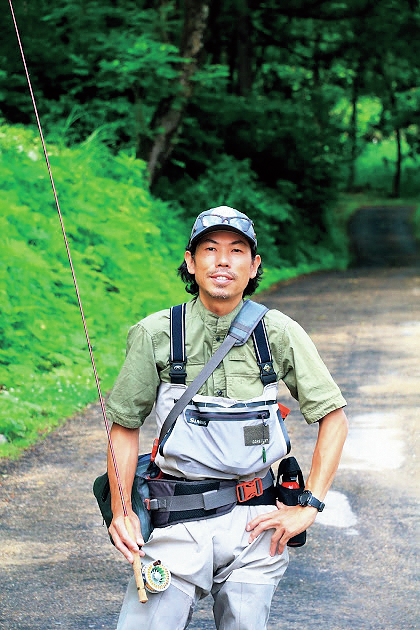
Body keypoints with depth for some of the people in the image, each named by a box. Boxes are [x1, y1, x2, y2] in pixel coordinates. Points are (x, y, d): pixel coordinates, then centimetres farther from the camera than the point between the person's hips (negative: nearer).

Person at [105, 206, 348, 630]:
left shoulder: (279, 333, -1)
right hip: (177, 520, -1)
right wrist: (121, 510, -4)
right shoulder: (155, 335, -2)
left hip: (253, 519, 1)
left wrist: (309, 506, -4)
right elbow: (125, 425, 6)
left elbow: (333, 417, 3)